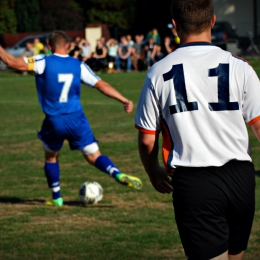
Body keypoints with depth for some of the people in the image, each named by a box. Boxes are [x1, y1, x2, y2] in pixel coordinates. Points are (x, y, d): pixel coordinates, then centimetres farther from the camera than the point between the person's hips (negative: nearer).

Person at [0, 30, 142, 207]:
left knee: (51, 157, 22)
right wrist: (125, 100, 5)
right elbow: (101, 85, 1)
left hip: (54, 121, -1)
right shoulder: (79, 65, 2)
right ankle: (119, 175, -22)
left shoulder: (43, 63, -5)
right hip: (76, 119, 1)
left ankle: (57, 198, 24)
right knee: (94, 156, 4)